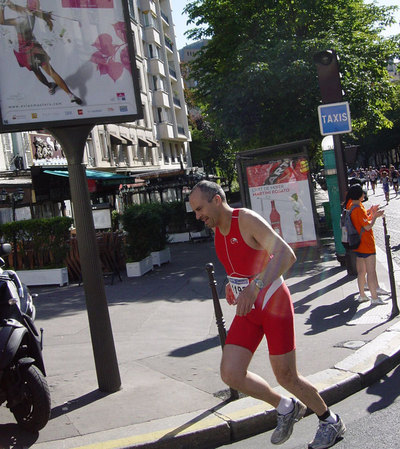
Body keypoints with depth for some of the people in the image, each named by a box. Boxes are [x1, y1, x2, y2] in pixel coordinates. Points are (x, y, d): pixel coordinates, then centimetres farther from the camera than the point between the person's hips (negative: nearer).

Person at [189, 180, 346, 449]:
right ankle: (286, 408, 20)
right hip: (248, 310, 7)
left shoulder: (248, 220, -19)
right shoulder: (218, 229, 6)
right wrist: (233, 282, 11)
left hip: (274, 305, -7)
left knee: (286, 377, 2)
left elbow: (286, 255, -33)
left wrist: (255, 286, -46)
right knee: (231, 374, -5)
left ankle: (331, 422, 29)